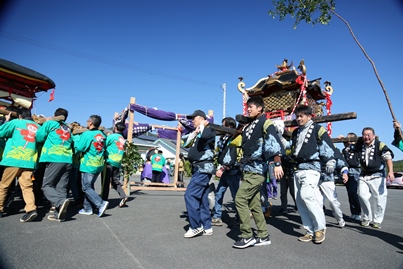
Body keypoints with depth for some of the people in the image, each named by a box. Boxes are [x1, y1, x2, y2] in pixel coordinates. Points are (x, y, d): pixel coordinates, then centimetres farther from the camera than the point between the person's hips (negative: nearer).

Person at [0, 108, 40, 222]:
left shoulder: (16, 122, 6)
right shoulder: (38, 127, 14)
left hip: (14, 159, -3)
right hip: (29, 161, 3)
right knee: (27, 187, 0)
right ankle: (31, 209, -14)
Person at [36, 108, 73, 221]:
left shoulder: (50, 123, 9)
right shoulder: (68, 129, 22)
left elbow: (38, 137, 7)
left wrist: (48, 139, 29)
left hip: (55, 159, -5)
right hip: (68, 160, 5)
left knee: (46, 186, 2)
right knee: (61, 188, 6)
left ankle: (61, 202, -22)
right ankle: (59, 213, 3)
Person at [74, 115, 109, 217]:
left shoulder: (87, 134, -14)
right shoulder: (102, 135, 6)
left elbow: (79, 148, -14)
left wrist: (75, 139, 4)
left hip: (89, 165, -7)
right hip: (99, 165, 7)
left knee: (86, 187, 3)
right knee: (89, 186, 17)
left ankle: (101, 204, -8)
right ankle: (87, 208, 23)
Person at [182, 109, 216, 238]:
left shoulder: (209, 129, -5)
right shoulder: (196, 132, 21)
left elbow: (205, 136, -29)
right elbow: (186, 142, 12)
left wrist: (202, 126, -10)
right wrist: (195, 132, 4)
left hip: (204, 168, -10)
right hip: (198, 168, 10)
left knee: (190, 195, -12)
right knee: (201, 197, 10)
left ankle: (196, 226, -2)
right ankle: (206, 227, 18)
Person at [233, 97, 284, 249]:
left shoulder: (265, 123, -6)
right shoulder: (247, 126, 20)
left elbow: (274, 144, -18)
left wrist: (277, 164, -24)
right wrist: (243, 167, 24)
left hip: (256, 170, -9)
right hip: (248, 170, 9)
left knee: (240, 199, -12)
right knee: (254, 204, 11)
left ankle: (247, 236, -1)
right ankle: (263, 236, 21)